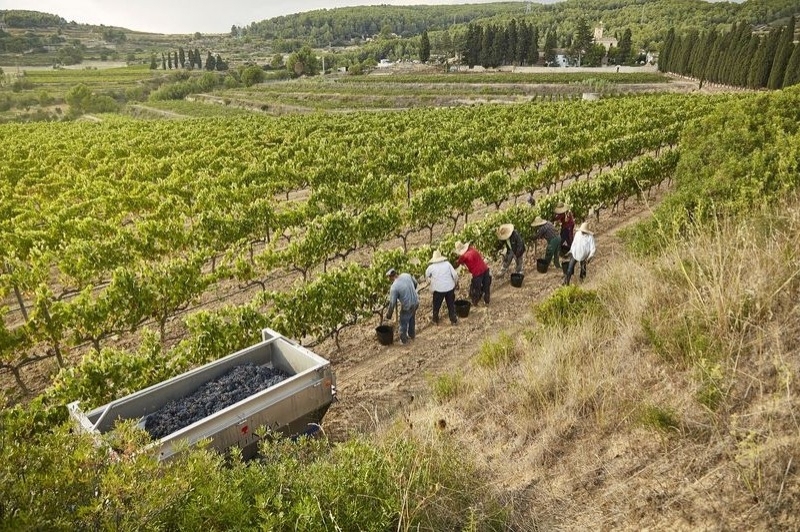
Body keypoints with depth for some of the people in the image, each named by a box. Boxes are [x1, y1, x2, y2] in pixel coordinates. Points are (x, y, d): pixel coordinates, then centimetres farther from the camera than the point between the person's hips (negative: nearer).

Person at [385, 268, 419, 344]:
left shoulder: (394, 287, -24)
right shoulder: (406, 275, -8)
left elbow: (392, 303, -17)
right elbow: (415, 283, 11)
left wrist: (389, 314, -1)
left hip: (407, 307, -7)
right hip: (416, 302, 7)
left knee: (403, 323, 19)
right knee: (412, 319, 31)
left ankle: (404, 339, 38)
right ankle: (411, 335, 52)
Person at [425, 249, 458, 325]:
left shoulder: (431, 267, -7)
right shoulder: (447, 264, -6)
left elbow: (427, 275, 13)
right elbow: (455, 275, -7)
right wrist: (455, 282, 11)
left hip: (438, 289, -1)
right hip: (450, 288, 1)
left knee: (436, 306, 20)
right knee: (451, 305, 18)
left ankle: (435, 320, 34)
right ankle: (453, 320, 27)